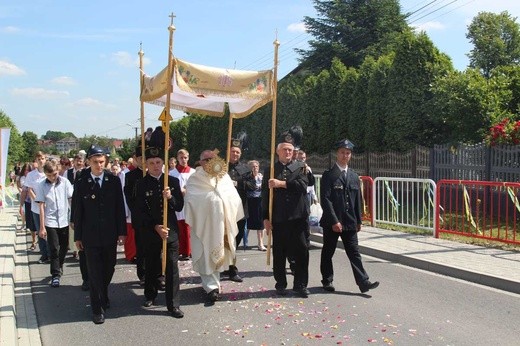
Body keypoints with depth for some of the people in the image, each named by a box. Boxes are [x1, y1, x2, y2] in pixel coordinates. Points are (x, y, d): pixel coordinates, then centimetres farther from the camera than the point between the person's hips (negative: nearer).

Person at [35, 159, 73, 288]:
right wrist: (42, 227, -6)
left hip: (64, 220, 2)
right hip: (50, 222, -2)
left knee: (64, 247, 13)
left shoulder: (65, 182, -4)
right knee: (54, 249, -3)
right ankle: (55, 275, 5)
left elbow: (71, 200, 1)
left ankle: (59, 266, 37)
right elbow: (41, 206, -5)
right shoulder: (42, 186, -5)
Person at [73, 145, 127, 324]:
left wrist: (122, 231, 0)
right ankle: (97, 308, 12)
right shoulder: (81, 183, -3)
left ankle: (103, 294, 40)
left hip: (110, 234, 2)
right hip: (90, 235, -2)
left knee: (109, 268, 14)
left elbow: (120, 207, 3)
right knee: (94, 272, 2)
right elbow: (77, 211, 0)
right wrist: (77, 236, 0)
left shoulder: (114, 180, 0)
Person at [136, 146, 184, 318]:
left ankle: (173, 304, 6)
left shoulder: (173, 181, 2)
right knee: (151, 266, 16)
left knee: (172, 267, -1)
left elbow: (180, 207, 1)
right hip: (150, 232, 0)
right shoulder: (141, 185, -4)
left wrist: (170, 198, -19)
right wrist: (156, 227, -18)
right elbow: (141, 212, -6)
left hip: (171, 230, 1)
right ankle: (150, 295, 37)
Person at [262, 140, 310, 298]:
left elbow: (303, 185, -10)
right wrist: (266, 217, -1)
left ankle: (300, 285, 14)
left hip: (298, 217, 0)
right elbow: (265, 195, 5)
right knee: (279, 253, 7)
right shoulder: (269, 170, 8)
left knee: (301, 251, 3)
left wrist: (281, 183, -13)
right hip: (278, 218, 0)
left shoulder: (300, 167, 8)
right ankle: (280, 284, 21)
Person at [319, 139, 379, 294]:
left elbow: (357, 200, 15)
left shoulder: (354, 176, 12)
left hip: (350, 222, 4)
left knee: (354, 252, 3)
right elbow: (325, 199, -13)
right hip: (331, 222, -4)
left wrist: (358, 221, 11)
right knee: (328, 252, 7)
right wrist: (334, 221, -18)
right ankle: (327, 281, 20)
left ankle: (363, 282, 2)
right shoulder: (328, 175, -6)